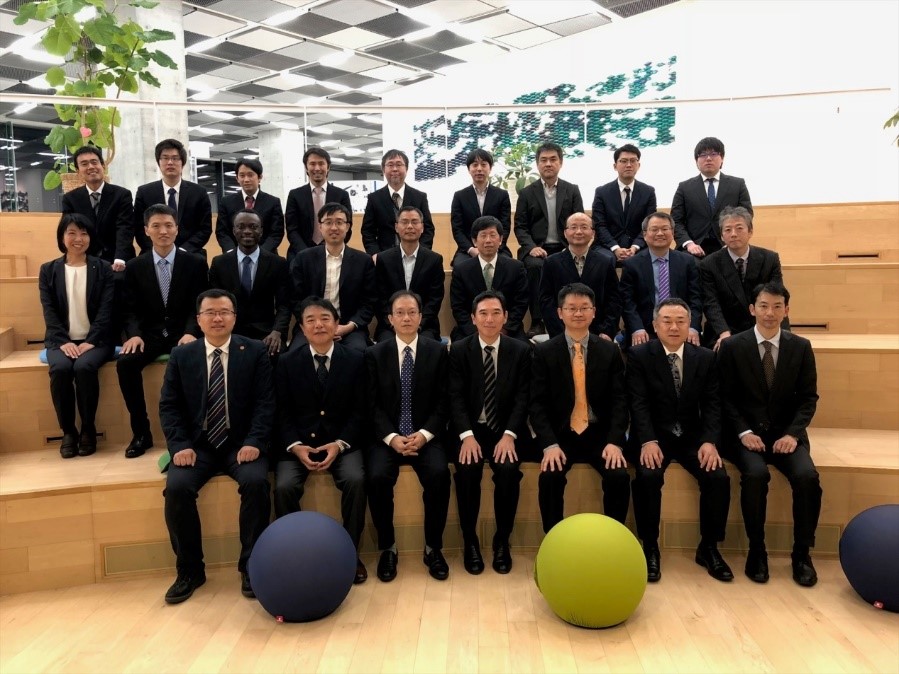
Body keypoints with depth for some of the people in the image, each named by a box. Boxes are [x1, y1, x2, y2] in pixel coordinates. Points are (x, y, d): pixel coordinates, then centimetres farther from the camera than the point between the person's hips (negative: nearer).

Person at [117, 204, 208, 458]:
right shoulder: (135, 267, 8)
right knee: (125, 363, -27)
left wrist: (190, 333, -19)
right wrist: (134, 334, -15)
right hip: (150, 333, 2)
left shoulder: (196, 263, 2)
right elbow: (130, 309, 5)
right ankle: (141, 432, -11)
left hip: (182, 333, -2)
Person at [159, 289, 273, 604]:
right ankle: (190, 570, -4)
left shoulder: (255, 352, 2)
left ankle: (250, 566, -10)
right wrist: (180, 446, -12)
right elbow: (169, 406, 4)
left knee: (256, 482, -30)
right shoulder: (181, 355, 8)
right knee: (176, 487, -25)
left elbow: (265, 403, -4)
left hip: (241, 444, -2)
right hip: (197, 444, 2)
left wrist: (253, 442, -18)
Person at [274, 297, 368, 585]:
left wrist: (339, 444, -15)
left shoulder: (355, 360, 3)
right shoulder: (287, 362, 4)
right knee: (284, 487, -25)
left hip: (341, 441, -1)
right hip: (298, 443, 1)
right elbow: (283, 413, 2)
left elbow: (359, 411, 0)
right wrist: (296, 446, -15)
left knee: (355, 480, -28)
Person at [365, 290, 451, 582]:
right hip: (387, 437, 0)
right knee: (377, 477, -27)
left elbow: (443, 402, 1)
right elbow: (373, 405, 0)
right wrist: (391, 437, -15)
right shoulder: (375, 354, 5)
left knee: (439, 474, -28)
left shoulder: (438, 351, 5)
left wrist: (424, 434, -14)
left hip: (426, 436, 0)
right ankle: (387, 548, -4)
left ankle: (433, 548, -6)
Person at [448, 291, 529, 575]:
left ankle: (502, 540, -4)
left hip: (505, 430, 0)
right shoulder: (459, 350, 2)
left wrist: (509, 435, -18)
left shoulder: (521, 350, 3)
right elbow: (456, 397, -6)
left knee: (509, 470, -27)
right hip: (470, 429, 0)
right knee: (467, 469, -28)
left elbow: (522, 398, -4)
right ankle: (469, 541, -6)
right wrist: (467, 436, -20)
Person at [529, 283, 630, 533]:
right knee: (549, 477, -26)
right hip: (560, 435, -1)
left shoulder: (610, 351, 5)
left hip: (600, 434, 1)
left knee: (619, 476, -23)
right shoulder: (543, 352, 0)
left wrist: (614, 441, -14)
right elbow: (537, 403, -4)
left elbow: (619, 400, 1)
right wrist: (550, 444, -18)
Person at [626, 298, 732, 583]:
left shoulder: (706, 357, 6)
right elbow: (638, 403, -11)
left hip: (693, 436, 3)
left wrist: (709, 441, -16)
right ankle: (650, 548, -10)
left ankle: (709, 548, 1)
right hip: (653, 436, -3)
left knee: (718, 477, -21)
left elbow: (712, 404, 0)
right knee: (648, 476, -30)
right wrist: (648, 441, -25)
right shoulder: (639, 355, -3)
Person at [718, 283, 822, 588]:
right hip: (747, 433, -2)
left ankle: (802, 553, -5)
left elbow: (809, 397, 4)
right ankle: (756, 551, -10)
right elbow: (726, 397, -1)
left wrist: (792, 434, -10)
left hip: (786, 433, 2)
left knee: (807, 476, -25)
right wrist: (744, 432, -14)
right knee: (756, 475, -30)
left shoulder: (800, 347, 5)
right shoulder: (732, 346, -1)